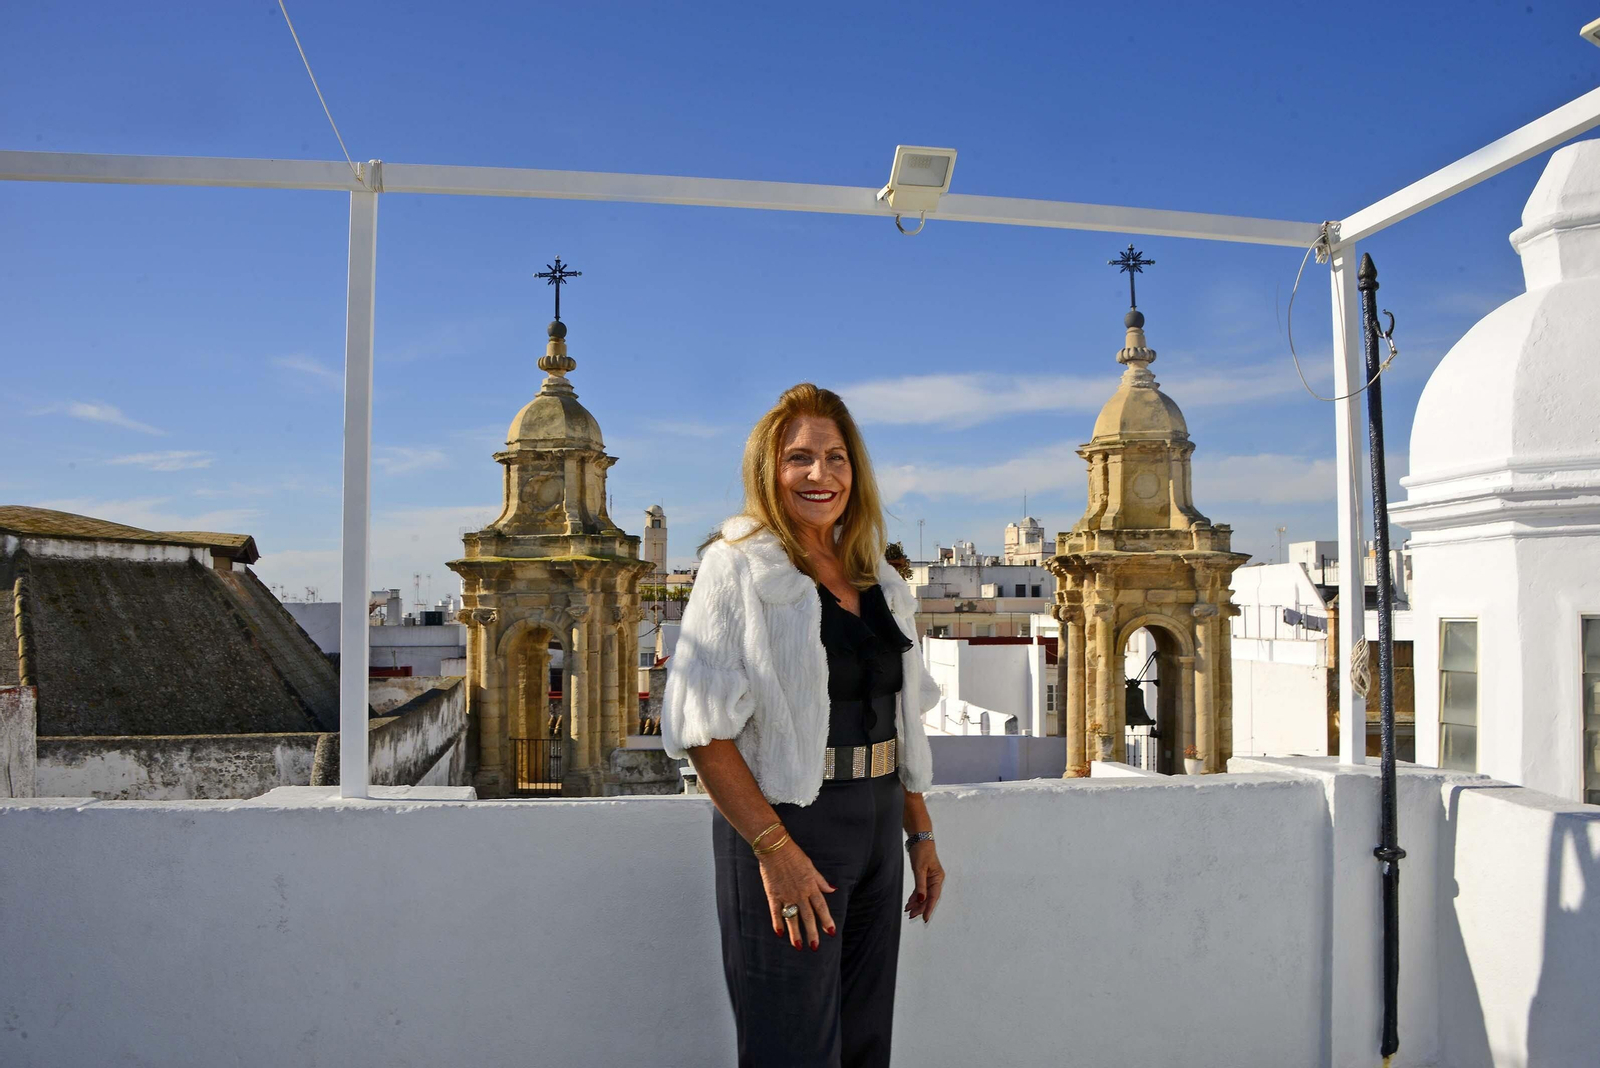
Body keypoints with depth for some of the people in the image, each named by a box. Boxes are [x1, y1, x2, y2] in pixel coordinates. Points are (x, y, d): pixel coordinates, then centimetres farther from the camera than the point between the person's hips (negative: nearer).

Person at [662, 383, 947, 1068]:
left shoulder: (878, 581, 11)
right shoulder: (738, 566, -9)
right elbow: (704, 728, -16)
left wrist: (921, 834, 14)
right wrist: (774, 848, -21)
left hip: (878, 831, 7)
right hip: (787, 827, -6)